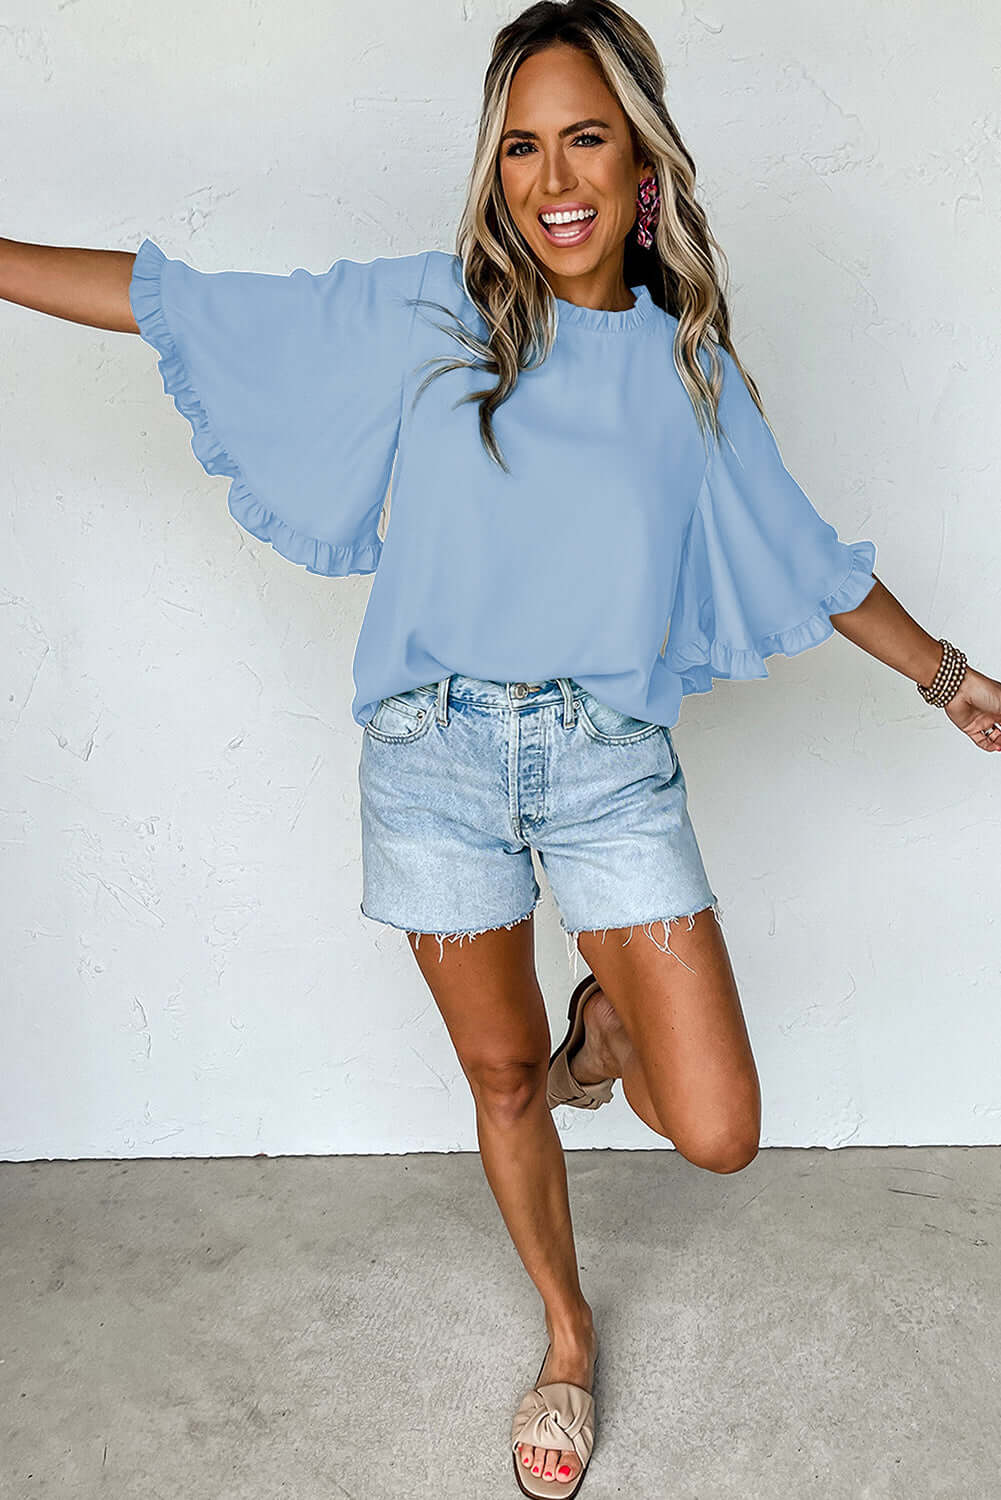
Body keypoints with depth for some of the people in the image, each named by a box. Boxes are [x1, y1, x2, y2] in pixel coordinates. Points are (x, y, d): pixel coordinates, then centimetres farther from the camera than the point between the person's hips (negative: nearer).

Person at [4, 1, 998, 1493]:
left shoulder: (689, 365, 6)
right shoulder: (428, 312, 0)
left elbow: (805, 560, 14)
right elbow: (178, 303, 2)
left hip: (611, 758, 1)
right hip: (438, 752, 0)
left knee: (719, 1135, -5)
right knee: (502, 1078, 14)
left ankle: (609, 1022, 31)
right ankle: (568, 1337, 42)